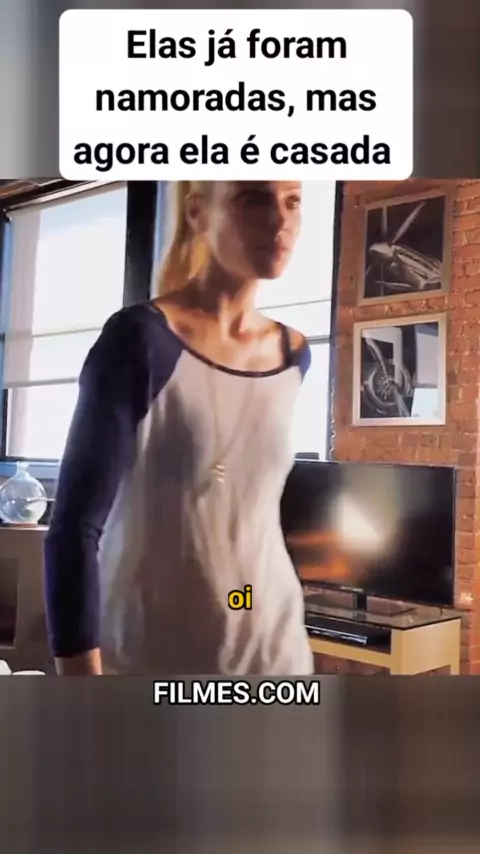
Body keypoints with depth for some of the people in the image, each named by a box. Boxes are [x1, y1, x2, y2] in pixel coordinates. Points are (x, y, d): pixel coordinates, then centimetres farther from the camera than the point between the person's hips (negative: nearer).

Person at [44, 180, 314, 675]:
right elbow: (74, 528, -14)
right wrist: (82, 674, -18)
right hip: (151, 657, -4)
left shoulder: (294, 355, 3)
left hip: (275, 650, 5)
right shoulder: (140, 339, -13)